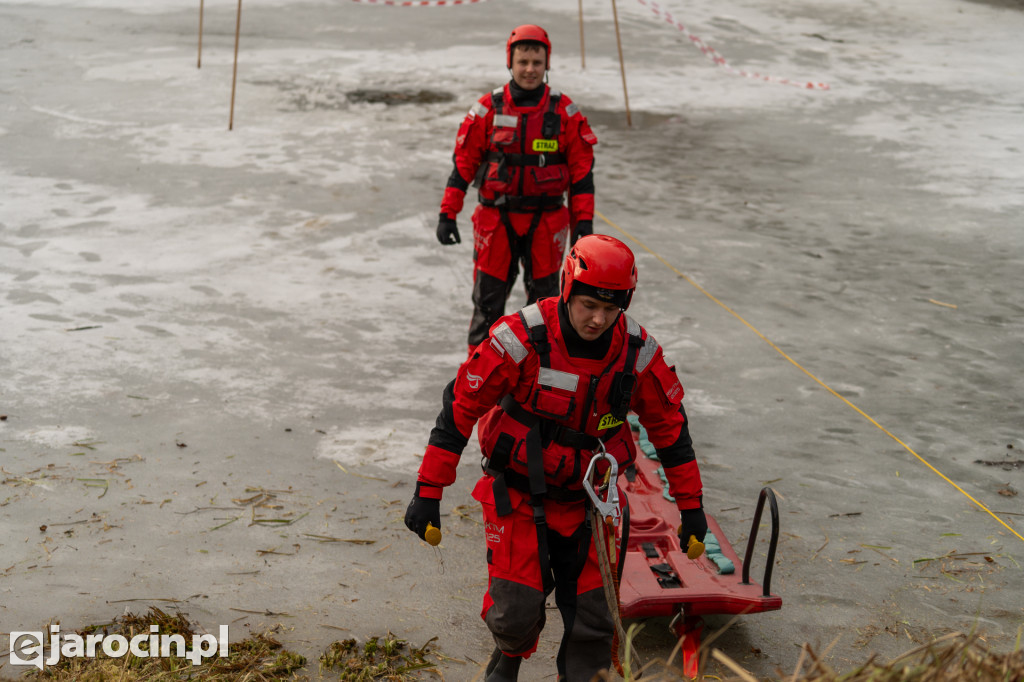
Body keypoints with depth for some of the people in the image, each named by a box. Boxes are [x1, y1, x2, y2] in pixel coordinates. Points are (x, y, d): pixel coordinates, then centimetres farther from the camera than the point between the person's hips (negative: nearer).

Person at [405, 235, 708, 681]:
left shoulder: (637, 352, -11)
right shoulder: (521, 340, -22)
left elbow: (669, 424, 4)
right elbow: (458, 409, -15)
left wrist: (691, 504, 7)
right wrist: (428, 492, -14)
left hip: (587, 501, 3)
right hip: (517, 495, -2)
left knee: (594, 616, -3)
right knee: (517, 607, -5)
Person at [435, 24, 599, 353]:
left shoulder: (564, 111, 0)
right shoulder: (488, 109, -1)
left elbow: (581, 170, 3)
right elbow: (463, 163, 3)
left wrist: (583, 222, -3)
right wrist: (447, 214, -2)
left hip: (546, 221, 0)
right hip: (496, 219, 0)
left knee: (545, 299, 8)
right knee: (488, 298, 2)